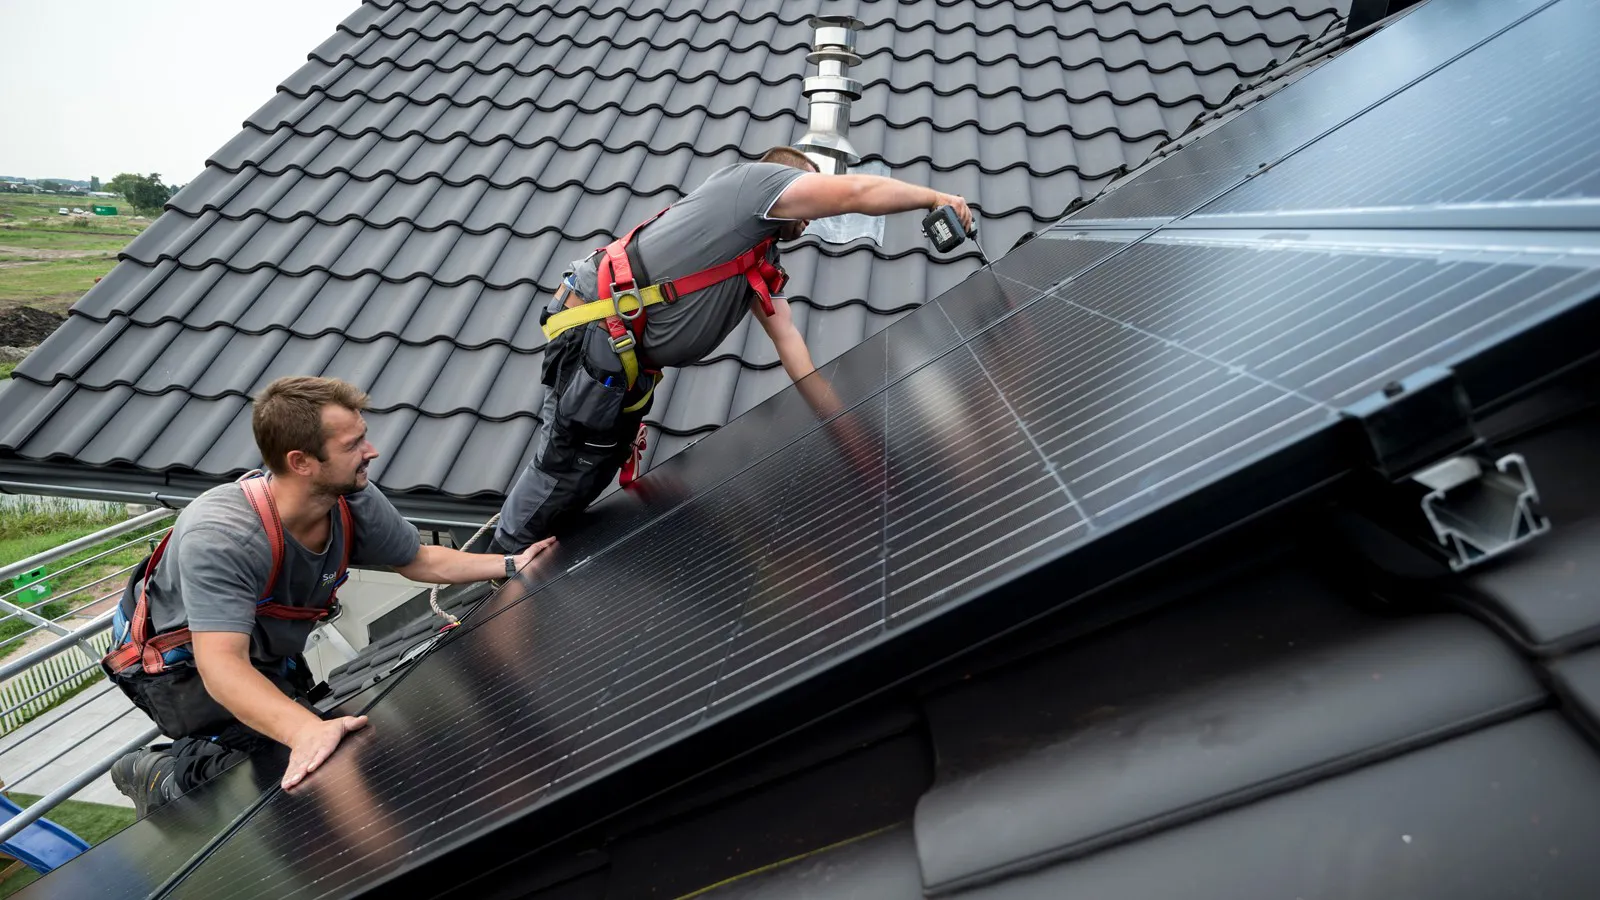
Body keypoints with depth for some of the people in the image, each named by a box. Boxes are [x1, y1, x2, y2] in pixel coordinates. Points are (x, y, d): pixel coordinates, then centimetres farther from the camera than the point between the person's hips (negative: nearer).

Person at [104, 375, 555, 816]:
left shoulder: (353, 502, -20)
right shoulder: (219, 539, -37)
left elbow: (421, 560, -2)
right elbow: (222, 664, -45)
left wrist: (511, 565, -9)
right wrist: (306, 730, -60)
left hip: (268, 654, 7)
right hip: (183, 663, -7)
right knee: (307, 767, -20)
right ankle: (163, 776, 1)